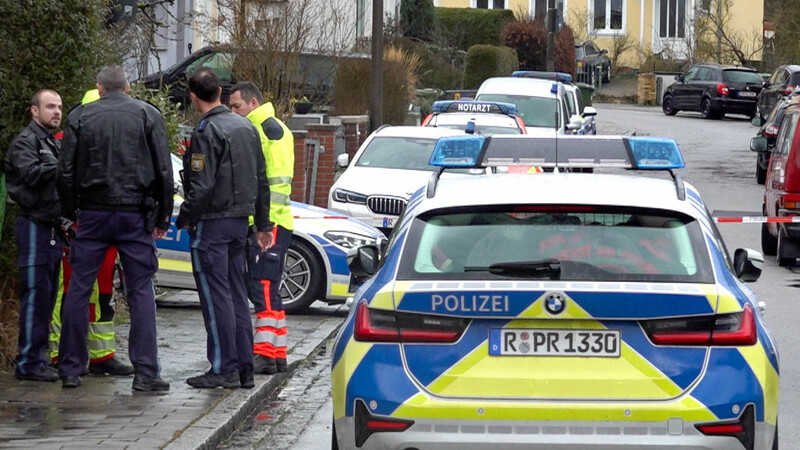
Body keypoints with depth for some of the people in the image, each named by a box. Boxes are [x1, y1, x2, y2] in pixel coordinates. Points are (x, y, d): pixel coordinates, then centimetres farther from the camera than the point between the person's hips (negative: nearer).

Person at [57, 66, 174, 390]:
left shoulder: (81, 116, 4)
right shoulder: (148, 115, 3)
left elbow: (65, 171, 2)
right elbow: (164, 170, 2)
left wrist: (70, 212, 12)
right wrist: (162, 217, 8)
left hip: (92, 215, 1)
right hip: (135, 215, -1)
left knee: (78, 290, 7)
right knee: (141, 291, 2)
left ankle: (70, 369, 8)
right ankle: (145, 372, -5)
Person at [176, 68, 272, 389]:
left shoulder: (207, 131, -14)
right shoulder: (246, 127, 12)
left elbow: (202, 185, -20)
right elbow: (261, 180, 16)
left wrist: (185, 219, -8)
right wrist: (263, 224, 21)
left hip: (211, 222, -8)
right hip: (240, 221, 8)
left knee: (216, 296, -4)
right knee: (237, 295, 11)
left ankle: (224, 369, -4)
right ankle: (244, 369, 12)